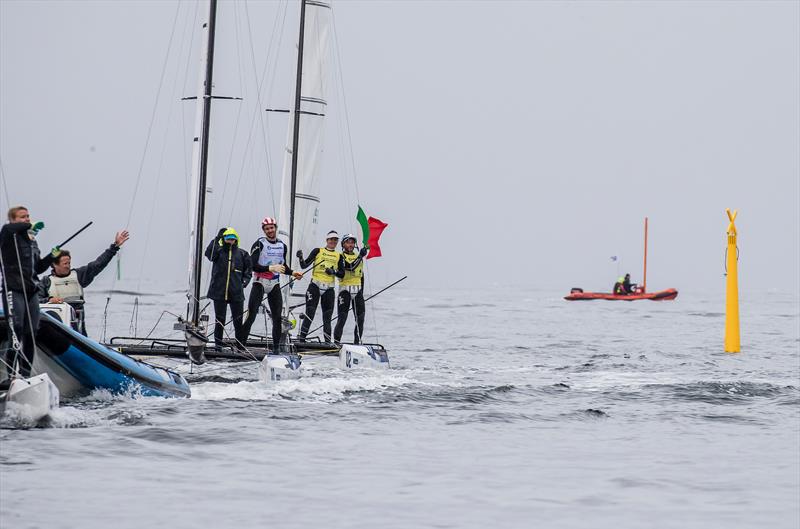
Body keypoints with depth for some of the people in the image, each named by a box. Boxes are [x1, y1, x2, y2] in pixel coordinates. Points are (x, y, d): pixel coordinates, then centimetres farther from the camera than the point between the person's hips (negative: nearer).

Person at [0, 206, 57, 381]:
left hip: (31, 291, 7)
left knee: (31, 333, 5)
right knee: (16, 330, -17)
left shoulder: (32, 242, 21)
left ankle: (25, 374, 12)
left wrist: (51, 257, 11)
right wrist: (30, 227, -27)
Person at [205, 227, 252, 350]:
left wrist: (244, 281, 0)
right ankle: (218, 345, 10)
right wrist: (217, 238, -23)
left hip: (236, 293, 1)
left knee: (239, 321, 0)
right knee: (220, 320, 3)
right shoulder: (218, 251, 5)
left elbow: (248, 271, 18)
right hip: (219, 292, -1)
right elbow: (209, 254, -18)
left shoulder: (242, 254, 10)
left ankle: (241, 347, 6)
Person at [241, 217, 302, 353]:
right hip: (260, 282, -5)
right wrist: (271, 268, -26)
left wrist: (292, 273, 8)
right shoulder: (259, 244, -8)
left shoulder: (282, 246, 11)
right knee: (251, 316, -12)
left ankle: (276, 348, 11)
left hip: (274, 284, 5)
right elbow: (253, 266, -17)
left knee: (278, 317, 4)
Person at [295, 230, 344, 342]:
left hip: (329, 289, 3)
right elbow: (305, 265, -2)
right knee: (310, 313, -11)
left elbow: (342, 274, 8)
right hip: (315, 286, -3)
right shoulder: (317, 251, 5)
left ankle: (328, 341, 10)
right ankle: (301, 338, -10)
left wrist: (333, 272, -12)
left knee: (327, 316, 6)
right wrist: (301, 258, -22)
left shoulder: (339, 256, 12)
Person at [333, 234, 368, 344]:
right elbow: (350, 266, -20)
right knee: (342, 318, -10)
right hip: (345, 289, -6)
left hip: (358, 290, 6)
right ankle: (336, 342, -6)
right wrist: (360, 256, -26)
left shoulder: (358, 257, 17)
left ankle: (357, 342, 11)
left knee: (360, 319, 3)